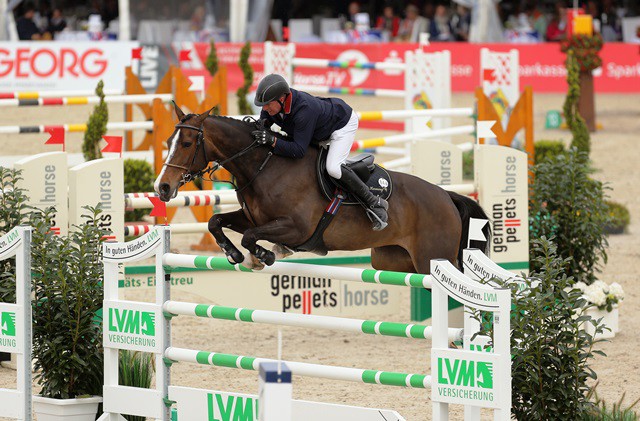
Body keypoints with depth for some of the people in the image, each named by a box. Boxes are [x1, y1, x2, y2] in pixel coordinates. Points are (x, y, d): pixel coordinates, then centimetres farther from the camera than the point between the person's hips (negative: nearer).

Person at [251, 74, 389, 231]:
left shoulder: (304, 110, -44)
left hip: (344, 123, -9)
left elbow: (299, 150, -42)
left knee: (333, 168, -28)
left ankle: (374, 203, -13)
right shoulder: (272, 105, -22)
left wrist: (272, 140, -51)